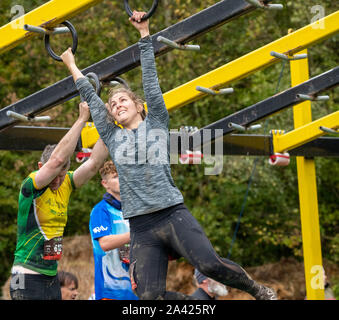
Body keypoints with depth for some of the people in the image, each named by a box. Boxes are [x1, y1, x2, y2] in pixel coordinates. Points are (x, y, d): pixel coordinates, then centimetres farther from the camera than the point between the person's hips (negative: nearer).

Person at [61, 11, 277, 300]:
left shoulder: (156, 123, 13)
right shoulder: (113, 138, 19)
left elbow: (151, 80, 11)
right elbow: (92, 100, 24)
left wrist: (145, 33, 11)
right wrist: (72, 67, 30)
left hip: (173, 214, -3)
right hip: (141, 227, 3)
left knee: (210, 264, -25)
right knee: (149, 296, -15)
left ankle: (258, 291, 1)